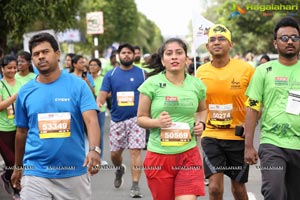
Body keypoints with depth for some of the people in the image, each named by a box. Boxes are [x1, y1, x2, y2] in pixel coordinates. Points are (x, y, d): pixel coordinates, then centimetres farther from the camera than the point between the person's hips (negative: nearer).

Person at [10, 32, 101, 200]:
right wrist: (18, 167, 18)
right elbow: (22, 132, 13)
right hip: (36, 173, 1)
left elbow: (92, 120, -15)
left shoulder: (78, 85, -4)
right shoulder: (25, 91, 4)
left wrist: (94, 150, -32)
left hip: (74, 173, -1)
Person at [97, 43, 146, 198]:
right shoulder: (111, 75, 3)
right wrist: (98, 103, -26)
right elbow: (103, 94, -5)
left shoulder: (142, 74, 1)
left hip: (136, 118, -2)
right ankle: (119, 169, 44)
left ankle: (135, 185, -4)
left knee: (135, 151, -10)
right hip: (117, 119, 2)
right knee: (114, 153, 10)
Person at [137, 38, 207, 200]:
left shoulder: (196, 85, 5)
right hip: (159, 155, -1)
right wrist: (157, 122, -19)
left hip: (189, 154, 1)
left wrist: (201, 123, 3)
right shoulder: (152, 84, -4)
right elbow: (141, 118, 1)